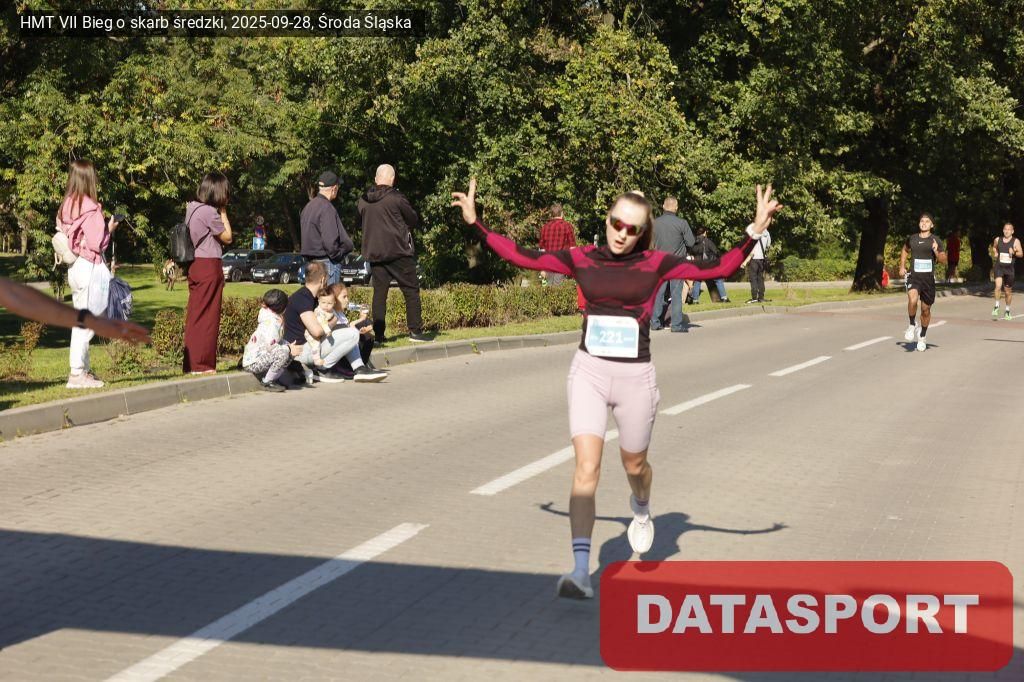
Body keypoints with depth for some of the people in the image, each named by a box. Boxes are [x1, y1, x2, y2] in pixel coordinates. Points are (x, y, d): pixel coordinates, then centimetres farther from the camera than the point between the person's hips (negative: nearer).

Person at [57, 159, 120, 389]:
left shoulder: (66, 207, 8)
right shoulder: (90, 207, -15)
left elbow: (63, 235, 13)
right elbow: (96, 243, -18)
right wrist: (109, 229, 0)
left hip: (74, 267, 9)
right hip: (90, 267, -9)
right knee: (86, 323, -6)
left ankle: (83, 370, 19)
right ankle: (77, 373, -6)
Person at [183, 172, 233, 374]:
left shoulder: (192, 208, 12)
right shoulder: (209, 212, -15)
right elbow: (227, 237, -6)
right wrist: (223, 212, -2)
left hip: (195, 265, 9)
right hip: (209, 266, -9)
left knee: (195, 316, 12)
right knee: (208, 317, -3)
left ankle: (190, 363, 15)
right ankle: (202, 364, 0)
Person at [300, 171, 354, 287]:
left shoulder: (308, 207, 13)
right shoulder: (327, 208, -16)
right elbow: (330, 240, -24)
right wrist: (338, 255, -7)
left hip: (310, 260, 9)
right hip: (328, 263, -9)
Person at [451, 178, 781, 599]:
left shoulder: (654, 264, -5)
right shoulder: (582, 260, 0)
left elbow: (719, 268, -10)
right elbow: (522, 256, 4)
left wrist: (754, 232, -20)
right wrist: (475, 223, 1)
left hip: (634, 376, 0)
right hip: (589, 372, 0)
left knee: (634, 465, 18)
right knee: (586, 468, -13)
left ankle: (641, 510, 56)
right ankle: (581, 571, -15)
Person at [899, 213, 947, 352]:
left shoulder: (935, 240, 0)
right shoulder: (912, 239, 6)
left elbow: (944, 260, 1)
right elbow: (905, 250, 26)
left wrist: (936, 251, -18)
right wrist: (902, 266, 16)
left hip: (928, 278, 0)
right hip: (914, 276, 0)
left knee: (926, 309, 10)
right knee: (912, 299, -30)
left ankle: (922, 337, 31)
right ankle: (912, 325, -6)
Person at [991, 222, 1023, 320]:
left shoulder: (1016, 241, -4)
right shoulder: (998, 240, 4)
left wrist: (1014, 253, -30)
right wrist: (995, 253, 8)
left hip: (1009, 268, 0)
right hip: (999, 267, 0)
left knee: (1008, 291, 10)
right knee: (998, 285, -25)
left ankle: (1007, 311, 29)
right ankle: (996, 306, -11)